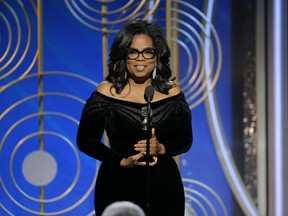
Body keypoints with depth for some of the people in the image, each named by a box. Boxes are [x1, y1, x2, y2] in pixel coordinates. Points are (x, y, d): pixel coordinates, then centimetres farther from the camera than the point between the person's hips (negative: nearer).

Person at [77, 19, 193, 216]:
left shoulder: (172, 91, 3)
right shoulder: (106, 93, -4)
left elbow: (186, 140, 8)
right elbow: (86, 140, -2)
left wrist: (161, 148, -13)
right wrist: (122, 161, -14)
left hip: (164, 187, 2)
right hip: (119, 187, -2)